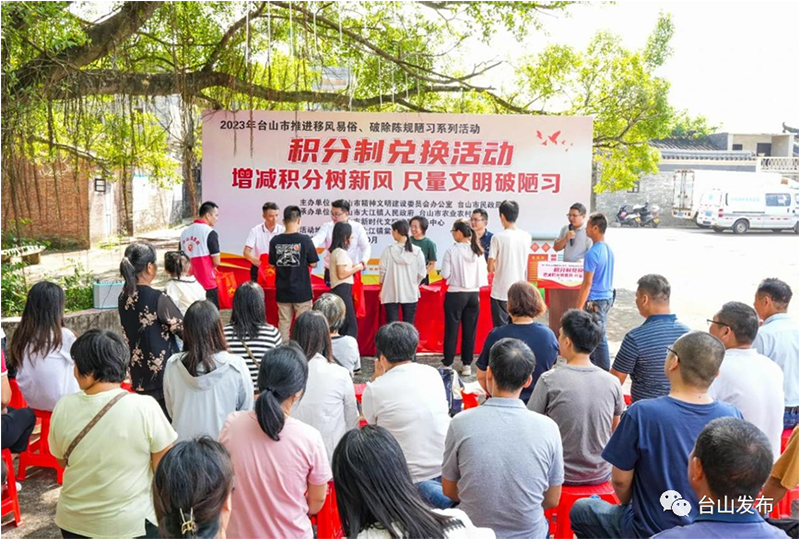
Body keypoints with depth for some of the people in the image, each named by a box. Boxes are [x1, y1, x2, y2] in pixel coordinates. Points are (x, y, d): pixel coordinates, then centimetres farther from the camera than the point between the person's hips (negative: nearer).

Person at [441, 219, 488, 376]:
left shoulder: (451, 251, -12)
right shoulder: (478, 251, 0)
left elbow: (445, 274, -10)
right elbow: (483, 275, 3)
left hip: (455, 294, -4)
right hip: (474, 294, 4)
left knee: (452, 329, 5)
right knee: (470, 330, 9)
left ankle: (447, 363, 11)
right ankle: (467, 364, 15)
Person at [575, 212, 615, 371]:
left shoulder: (592, 253, -20)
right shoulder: (609, 250, 7)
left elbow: (587, 283, -20)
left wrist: (579, 307, -16)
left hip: (595, 300, -9)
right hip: (607, 297, 9)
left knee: (599, 339, 1)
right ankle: (593, 365, 29)